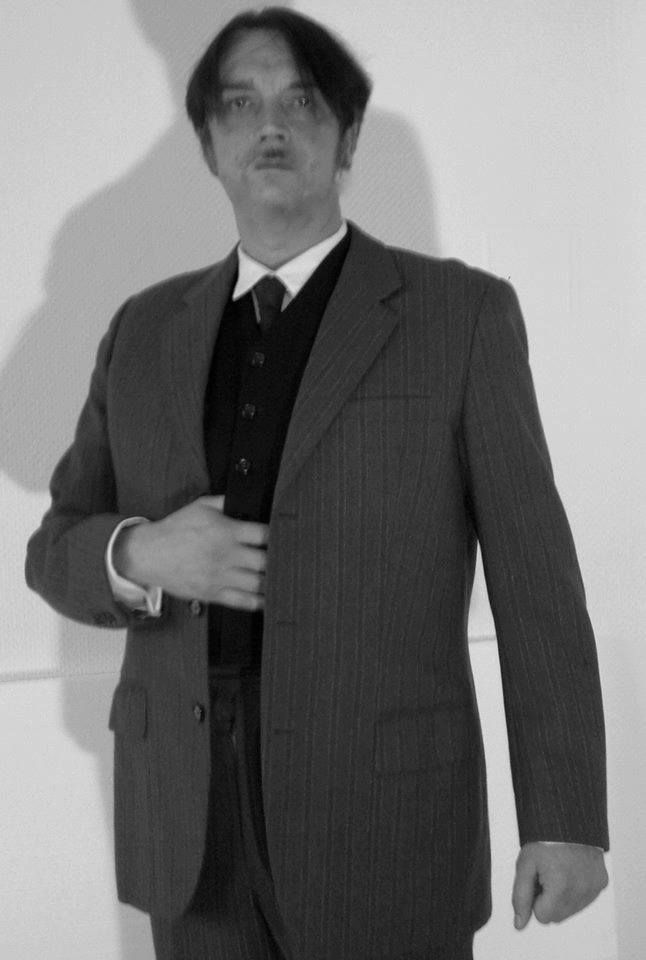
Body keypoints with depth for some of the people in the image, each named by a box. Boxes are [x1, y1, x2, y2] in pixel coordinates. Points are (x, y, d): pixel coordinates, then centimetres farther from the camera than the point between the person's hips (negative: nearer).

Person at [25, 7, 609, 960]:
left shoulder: (463, 313, -3)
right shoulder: (147, 329, 8)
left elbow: (534, 576, -4)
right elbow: (54, 550, 12)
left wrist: (564, 820, -7)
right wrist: (139, 556, -12)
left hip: (386, 814, -3)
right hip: (187, 820, 4)